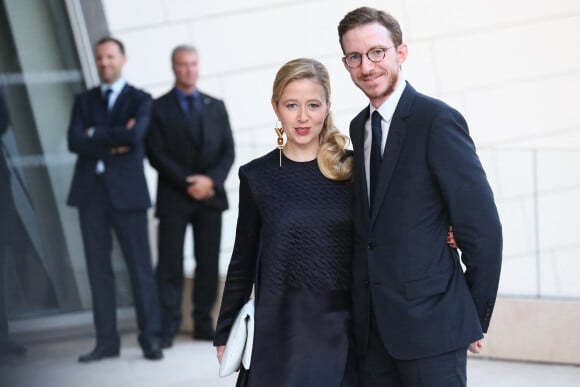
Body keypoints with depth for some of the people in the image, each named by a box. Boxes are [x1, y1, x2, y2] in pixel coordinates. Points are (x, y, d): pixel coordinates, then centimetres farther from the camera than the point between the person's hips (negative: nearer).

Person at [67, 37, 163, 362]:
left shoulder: (140, 99, 6)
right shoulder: (84, 100, 15)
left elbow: (135, 136, -13)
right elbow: (74, 142, -1)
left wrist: (96, 134, -4)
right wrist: (115, 141, -8)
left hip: (127, 190, -3)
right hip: (91, 191, 3)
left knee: (141, 266, -4)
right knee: (99, 268, 3)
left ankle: (151, 338, 0)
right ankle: (107, 341, 6)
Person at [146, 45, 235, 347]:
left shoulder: (215, 107, 15)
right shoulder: (158, 108, 4)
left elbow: (228, 151, 8)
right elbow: (156, 154, -4)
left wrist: (211, 180, -10)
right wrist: (188, 183, -13)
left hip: (210, 195, 3)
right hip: (174, 198, -3)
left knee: (208, 263, 3)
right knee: (170, 265, -6)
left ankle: (204, 323, 10)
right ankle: (167, 328, -6)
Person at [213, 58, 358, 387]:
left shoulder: (352, 170, 1)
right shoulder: (257, 175, 2)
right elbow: (243, 261, 8)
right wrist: (225, 333, 9)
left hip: (345, 329, 0)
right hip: (281, 328, 0)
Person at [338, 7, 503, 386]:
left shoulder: (438, 120, -10)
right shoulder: (359, 127, 12)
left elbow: (482, 226, -11)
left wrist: (475, 316, -5)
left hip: (430, 323, -6)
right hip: (372, 326, 7)